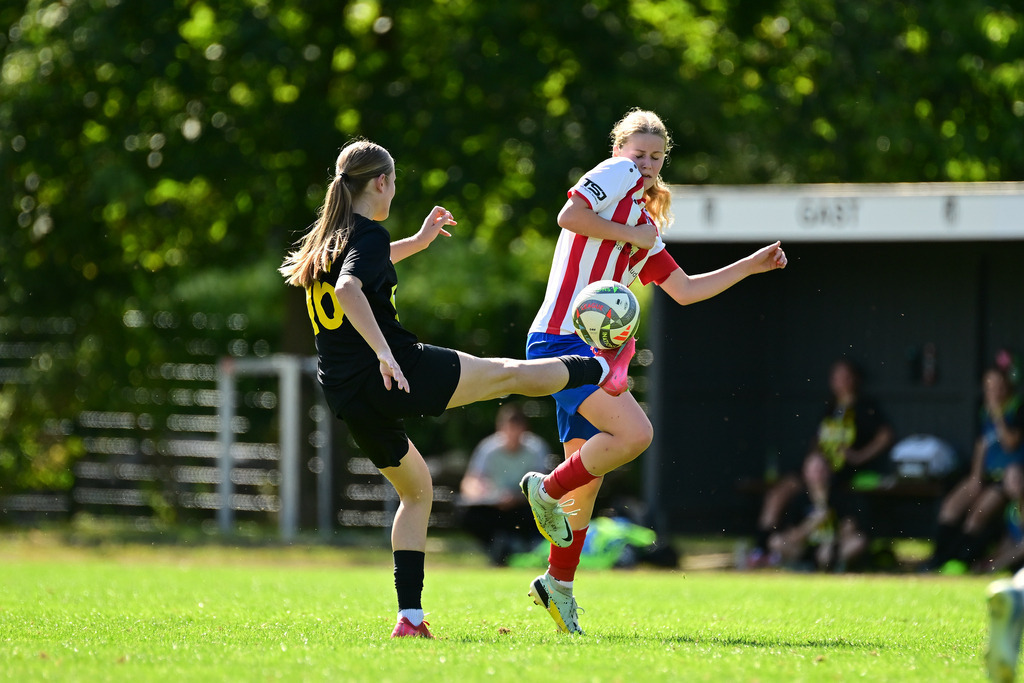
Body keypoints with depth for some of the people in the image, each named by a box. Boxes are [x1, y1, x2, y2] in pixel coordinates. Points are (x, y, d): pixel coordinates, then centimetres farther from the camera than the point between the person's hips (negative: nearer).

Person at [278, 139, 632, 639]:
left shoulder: (325, 239, 15)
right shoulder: (368, 235, -12)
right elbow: (349, 288, -32)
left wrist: (417, 242, 46)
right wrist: (384, 352, -40)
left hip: (343, 392, 9)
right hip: (393, 374, -9)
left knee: (415, 489, 21)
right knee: (511, 373, 11)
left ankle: (410, 616, 11)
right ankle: (602, 369, 33)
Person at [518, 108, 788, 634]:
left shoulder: (645, 223, 24)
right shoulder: (617, 173, 0)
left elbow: (684, 290, 27)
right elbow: (569, 216, -17)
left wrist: (752, 265, 26)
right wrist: (631, 235, -8)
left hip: (593, 348, 9)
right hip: (563, 339, -9)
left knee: (589, 470, 11)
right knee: (634, 433, -23)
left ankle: (558, 583, 21)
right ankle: (548, 490, -4)